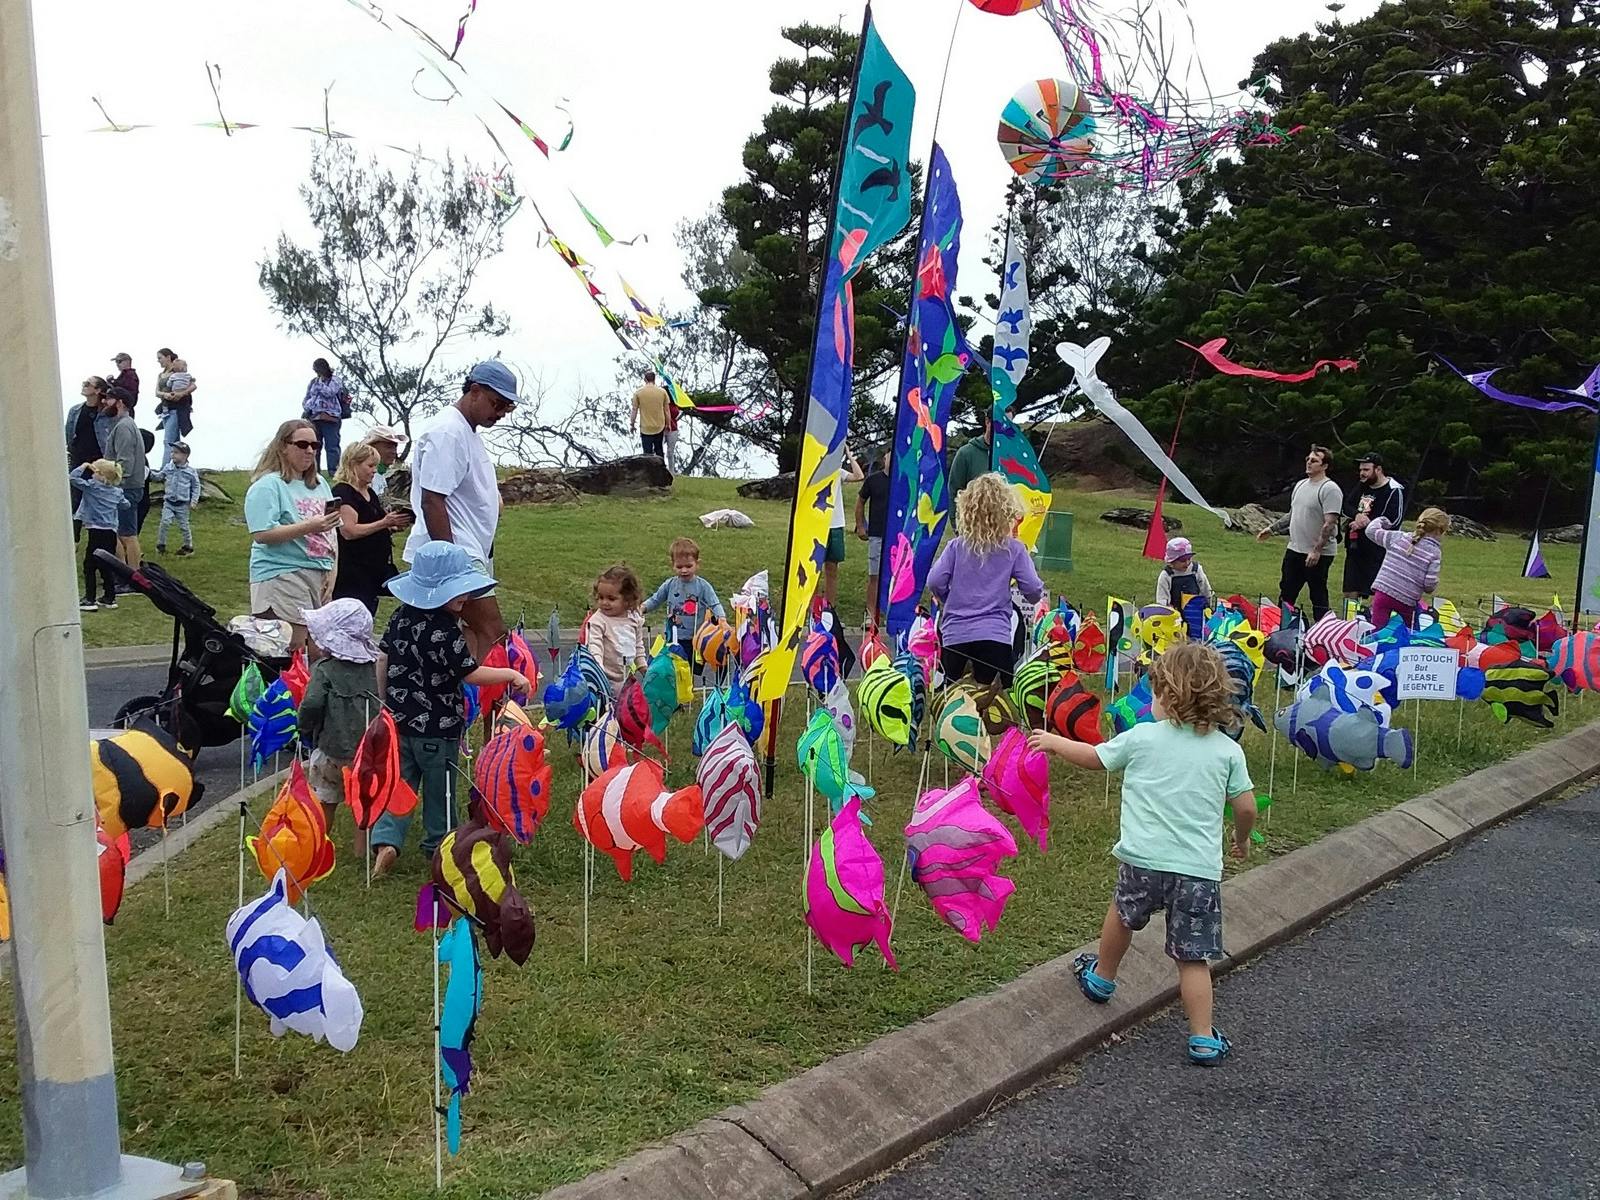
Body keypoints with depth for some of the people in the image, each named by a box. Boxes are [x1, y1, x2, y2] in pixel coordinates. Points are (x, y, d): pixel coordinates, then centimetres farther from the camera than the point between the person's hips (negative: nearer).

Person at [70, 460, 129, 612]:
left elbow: (72, 478, -12)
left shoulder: (92, 486, -8)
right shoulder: (117, 491, 9)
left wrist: (83, 467, 0)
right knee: (106, 566, 14)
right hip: (112, 532, 6)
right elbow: (125, 505, 23)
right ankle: (109, 598, 17)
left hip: (97, 532, -6)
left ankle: (89, 600, -4)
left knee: (89, 566, 0)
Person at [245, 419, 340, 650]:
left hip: (320, 576, 7)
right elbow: (262, 535, -16)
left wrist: (332, 573, 9)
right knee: (292, 649, -11)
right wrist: (309, 527, -22)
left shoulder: (320, 484, 17)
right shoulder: (268, 486, -5)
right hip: (282, 576, -7)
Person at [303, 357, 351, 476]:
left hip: (330, 418, -5)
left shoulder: (336, 380, 6)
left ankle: (334, 472, -13)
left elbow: (329, 392, -12)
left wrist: (320, 382, -1)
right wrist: (307, 408, 2)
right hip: (313, 418, 5)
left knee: (332, 446, -10)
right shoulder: (313, 382, 20)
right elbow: (306, 400, 22)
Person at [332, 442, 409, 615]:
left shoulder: (370, 492, 17)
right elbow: (349, 531, -20)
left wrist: (394, 526, 6)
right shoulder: (342, 492, -10)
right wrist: (384, 523, -20)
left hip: (377, 567, 9)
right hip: (354, 573, -9)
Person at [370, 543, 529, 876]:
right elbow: (470, 673, -22)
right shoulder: (444, 632, -23)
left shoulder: (401, 617, 1)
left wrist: (386, 704, 19)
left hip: (400, 719, 6)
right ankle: (439, 844, 26)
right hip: (436, 727, -6)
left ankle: (386, 839, 1)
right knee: (439, 787, 12)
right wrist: (511, 675, -12)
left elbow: (383, 661, 8)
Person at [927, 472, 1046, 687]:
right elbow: (1033, 590, -3)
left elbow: (935, 582, -3)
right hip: (994, 636, -1)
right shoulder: (1014, 549, 0)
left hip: (955, 635, 1)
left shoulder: (957, 547, 3)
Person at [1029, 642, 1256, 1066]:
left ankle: (1101, 978, 47)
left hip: (1144, 860, 0)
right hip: (1200, 869, 1)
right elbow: (1246, 807, 3)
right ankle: (1203, 1040, 11)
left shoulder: (1142, 737, -2)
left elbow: (1093, 757, 12)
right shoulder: (1228, 750, 1)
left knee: (1123, 913, 28)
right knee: (1193, 957, 9)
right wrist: (1241, 838, 25)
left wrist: (1055, 741, 29)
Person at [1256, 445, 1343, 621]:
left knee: (1318, 597, -1)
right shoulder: (1301, 485, 13)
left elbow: (1330, 523, -21)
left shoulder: (1330, 489, -14)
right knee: (1286, 593, 15)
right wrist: (1271, 529, 21)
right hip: (1294, 549, 8)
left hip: (1318, 555, -8)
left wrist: (1316, 550, -25)